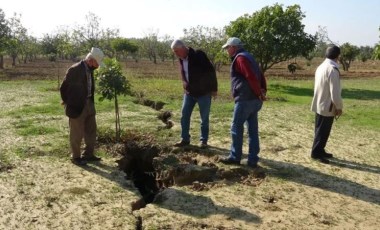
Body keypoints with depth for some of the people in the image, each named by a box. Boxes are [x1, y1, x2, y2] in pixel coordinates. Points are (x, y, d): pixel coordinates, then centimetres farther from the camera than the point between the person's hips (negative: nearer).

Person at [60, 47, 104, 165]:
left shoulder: (89, 69, 5)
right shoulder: (74, 69, -19)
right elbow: (63, 88, -13)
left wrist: (90, 101, 11)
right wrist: (68, 103, -3)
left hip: (89, 104, 8)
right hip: (77, 106, -8)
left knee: (91, 130, 16)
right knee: (77, 134, 4)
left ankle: (88, 154, 30)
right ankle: (75, 157, 19)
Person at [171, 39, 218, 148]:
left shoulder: (198, 55, -19)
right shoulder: (181, 59, 2)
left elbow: (211, 71, -17)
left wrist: (214, 89, -14)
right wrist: (185, 84, 4)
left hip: (203, 92, -6)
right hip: (189, 92, 6)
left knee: (204, 118, 3)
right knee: (184, 115, 5)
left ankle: (204, 140, 15)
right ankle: (185, 139, 16)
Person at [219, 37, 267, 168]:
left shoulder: (240, 58, -9)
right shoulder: (248, 57, 21)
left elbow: (251, 77, -20)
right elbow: (260, 76, 17)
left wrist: (259, 94, -14)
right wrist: (263, 91, 8)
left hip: (245, 99, -9)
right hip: (254, 100, 9)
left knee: (236, 128, 1)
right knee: (253, 130, 8)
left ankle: (235, 157, 9)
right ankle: (253, 159, 12)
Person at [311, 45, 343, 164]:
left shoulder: (321, 67, 6)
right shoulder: (332, 69, -22)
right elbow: (335, 92, -22)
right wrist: (339, 107, -9)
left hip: (319, 104, 9)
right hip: (327, 106, -9)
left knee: (320, 130, 18)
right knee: (322, 131, 2)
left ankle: (320, 151, 28)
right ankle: (316, 153, 11)